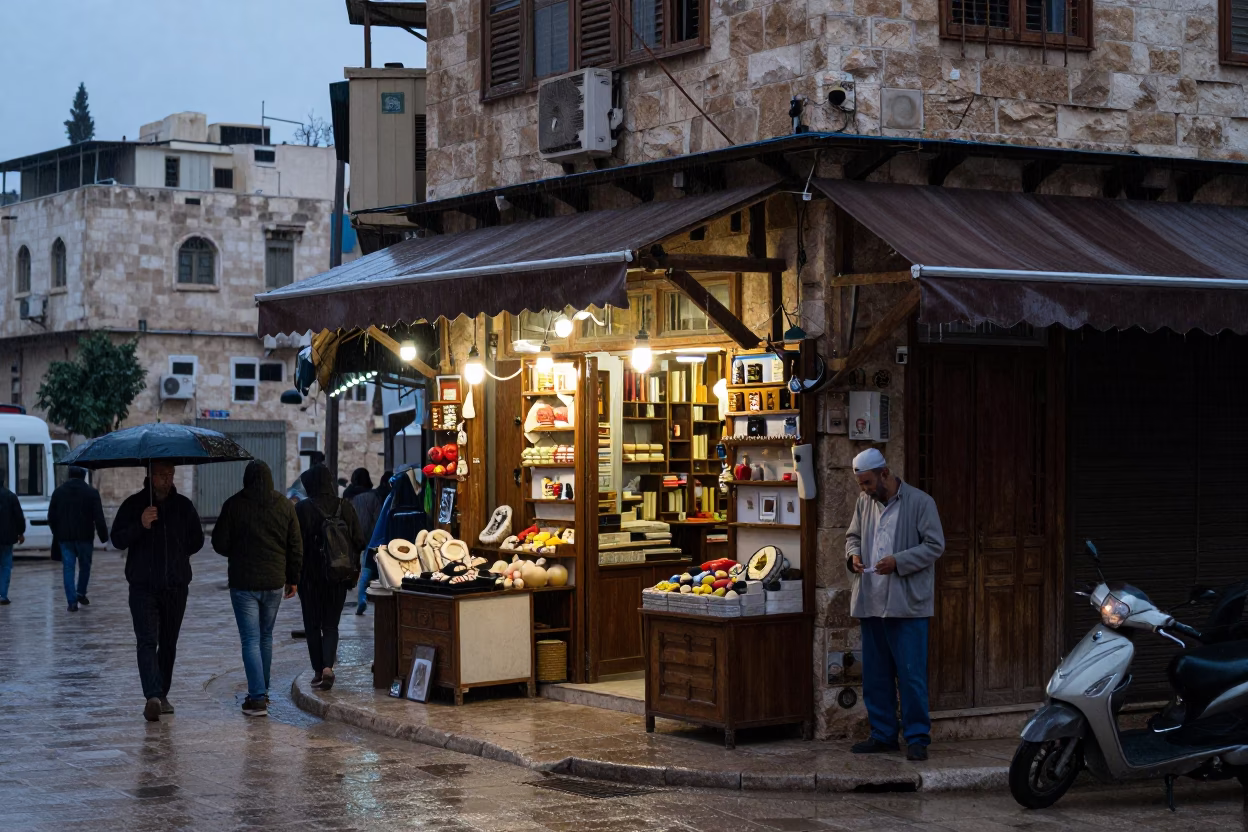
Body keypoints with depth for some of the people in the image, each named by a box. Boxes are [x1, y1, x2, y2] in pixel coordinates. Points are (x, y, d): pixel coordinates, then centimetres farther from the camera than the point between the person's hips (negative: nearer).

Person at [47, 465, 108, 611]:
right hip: (85, 537, -2)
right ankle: (81, 593, 11)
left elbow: (51, 517, 9)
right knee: (85, 566, 16)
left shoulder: (58, 492, 5)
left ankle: (72, 601, -5)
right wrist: (103, 536, 0)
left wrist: (57, 534, 20)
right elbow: (99, 518, -7)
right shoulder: (91, 493, -4)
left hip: (65, 537, 2)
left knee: (68, 568, 1)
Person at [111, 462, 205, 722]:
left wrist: (176, 554, 10)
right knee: (147, 641, -15)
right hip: (143, 586, -3)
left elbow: (197, 541, 19)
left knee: (168, 644, 10)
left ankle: (162, 695, 21)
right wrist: (140, 526, -20)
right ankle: (152, 696, -27)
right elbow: (117, 539, -6)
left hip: (176, 586, 3)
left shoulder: (183, 506, 9)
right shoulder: (133, 505, 1)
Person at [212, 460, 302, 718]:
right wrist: (293, 579, 14)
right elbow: (296, 546, 4)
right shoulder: (285, 505, 1)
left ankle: (257, 698, -10)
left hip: (243, 582, -4)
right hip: (274, 581, 4)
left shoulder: (234, 505, -9)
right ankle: (262, 691, 27)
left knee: (251, 640, -3)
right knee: (266, 637, 19)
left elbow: (219, 543, -5)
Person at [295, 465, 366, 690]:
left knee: (313, 625, 11)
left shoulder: (303, 509, -11)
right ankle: (328, 666, -10)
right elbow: (359, 541, -1)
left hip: (310, 575, -2)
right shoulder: (345, 507, -2)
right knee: (331, 624, 10)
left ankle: (318, 671, 11)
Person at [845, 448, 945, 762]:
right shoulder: (864, 503, 10)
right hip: (871, 603, 6)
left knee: (911, 674, -4)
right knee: (875, 674, 11)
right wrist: (853, 554, 1)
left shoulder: (920, 502, -7)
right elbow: (852, 535, 23)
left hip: (907, 604, -6)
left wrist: (898, 562, -19)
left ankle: (917, 737, 3)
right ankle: (882, 733, 21)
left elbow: (935, 545, -9)